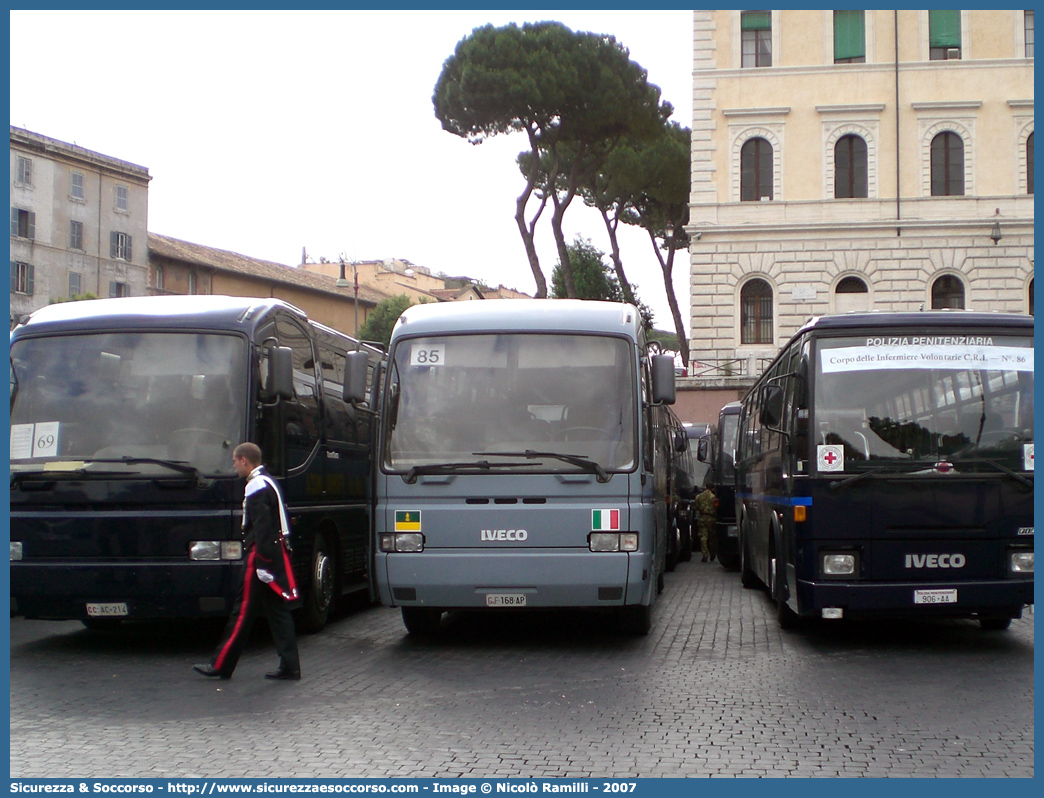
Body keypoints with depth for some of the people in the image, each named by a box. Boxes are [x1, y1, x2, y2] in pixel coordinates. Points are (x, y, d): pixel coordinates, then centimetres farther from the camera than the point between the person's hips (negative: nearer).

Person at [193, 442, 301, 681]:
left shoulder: (256, 487, -14)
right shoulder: (268, 483, 17)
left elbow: (262, 528, -21)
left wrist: (262, 564, -23)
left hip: (261, 556, -10)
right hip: (278, 556, 10)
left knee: (243, 611, -3)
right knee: (277, 611, 9)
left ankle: (221, 665, 4)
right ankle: (289, 666, 7)